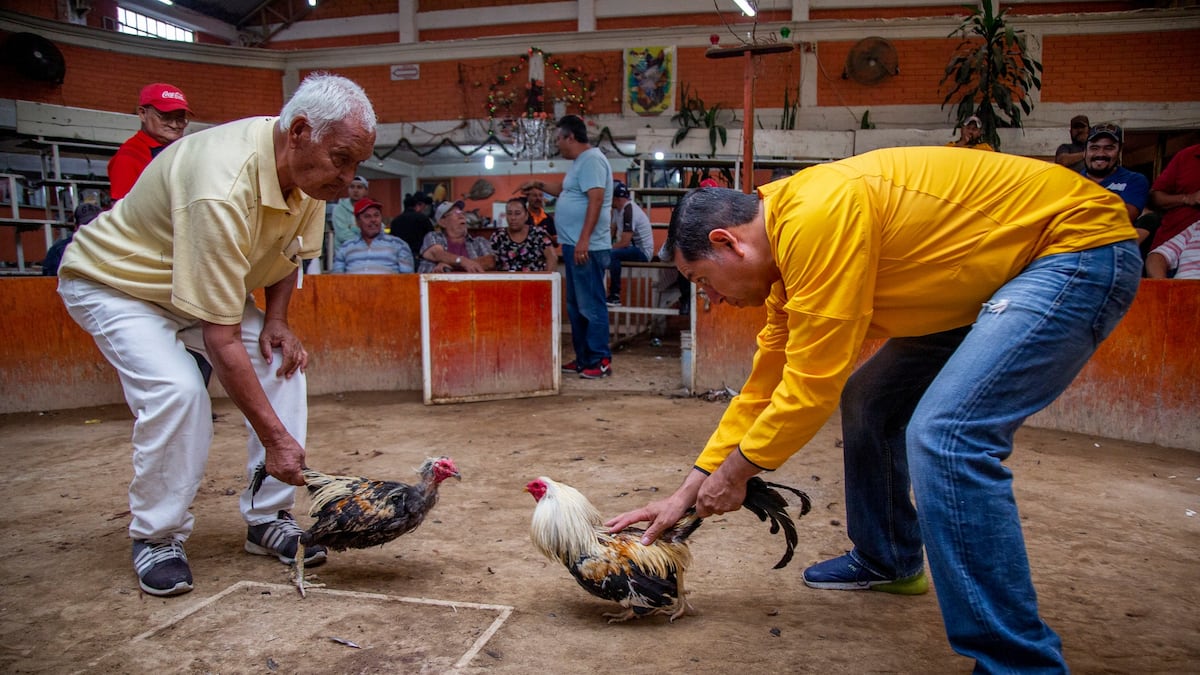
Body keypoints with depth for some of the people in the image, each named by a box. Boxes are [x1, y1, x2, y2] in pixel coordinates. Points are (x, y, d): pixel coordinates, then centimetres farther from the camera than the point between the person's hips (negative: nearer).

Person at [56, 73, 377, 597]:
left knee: (281, 365, -9)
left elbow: (288, 253, 6)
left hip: (208, 281, 7)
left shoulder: (309, 170, -15)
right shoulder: (222, 191, -40)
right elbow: (221, 340, -39)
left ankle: (268, 520, 1)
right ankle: (156, 538, -5)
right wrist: (275, 438, -36)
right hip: (112, 280, -7)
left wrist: (276, 320, -11)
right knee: (177, 391, -27)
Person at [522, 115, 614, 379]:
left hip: (587, 247, -11)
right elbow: (564, 189, 38)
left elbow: (596, 200, -23)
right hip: (574, 246, 11)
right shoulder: (579, 162, 19)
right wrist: (538, 185, 30)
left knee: (591, 306, -7)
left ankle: (600, 361, -1)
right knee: (576, 306, 14)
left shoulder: (591, 160, -13)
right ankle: (583, 358, 21)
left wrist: (584, 240, -27)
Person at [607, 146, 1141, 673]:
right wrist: (688, 492, 10)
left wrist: (735, 472, -9)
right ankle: (888, 561, 32)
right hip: (998, 274, 10)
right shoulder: (787, 250, 4)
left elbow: (814, 383, -25)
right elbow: (765, 386, 9)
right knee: (867, 402, 12)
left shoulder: (819, 216, -26)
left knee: (947, 435, -24)